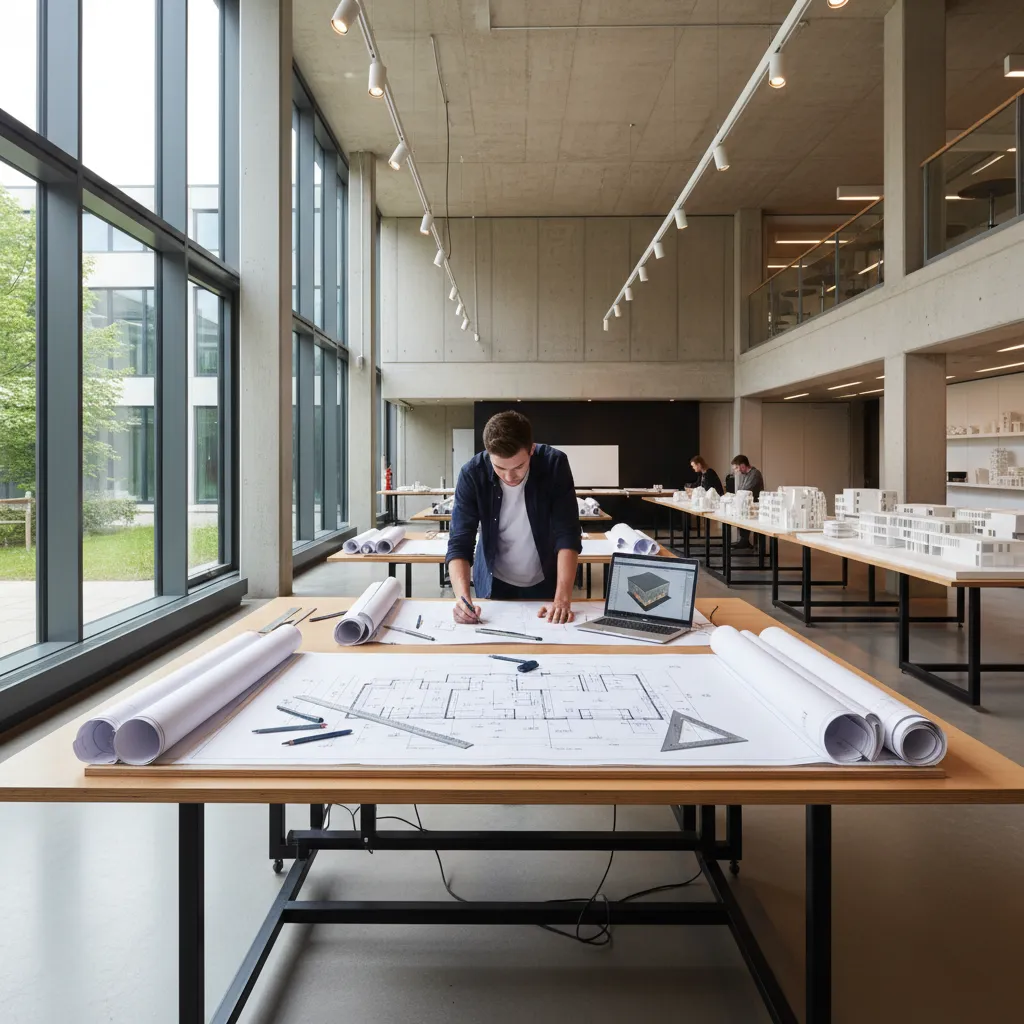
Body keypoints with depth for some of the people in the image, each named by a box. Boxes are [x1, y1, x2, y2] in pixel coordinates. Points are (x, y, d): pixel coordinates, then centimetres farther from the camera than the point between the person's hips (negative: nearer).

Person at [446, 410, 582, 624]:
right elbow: (459, 543, -23)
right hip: (494, 583, 0)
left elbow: (567, 535, -23)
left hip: (544, 581, 0)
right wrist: (462, 597, -40)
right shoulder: (472, 474, -22)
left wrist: (562, 599, -33)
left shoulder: (554, 465, -23)